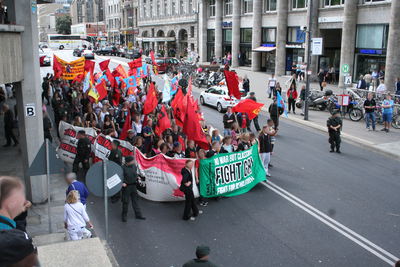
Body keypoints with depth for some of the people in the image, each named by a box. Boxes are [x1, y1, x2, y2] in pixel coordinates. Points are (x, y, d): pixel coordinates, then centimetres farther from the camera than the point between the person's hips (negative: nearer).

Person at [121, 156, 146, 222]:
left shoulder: (134, 166, 3)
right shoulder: (123, 168, -15)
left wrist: (137, 178, 1)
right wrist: (122, 183, -26)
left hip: (133, 186, 5)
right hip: (126, 187, -5)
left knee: (135, 200, 14)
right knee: (125, 202, 4)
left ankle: (138, 215, 23)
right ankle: (124, 216, 19)